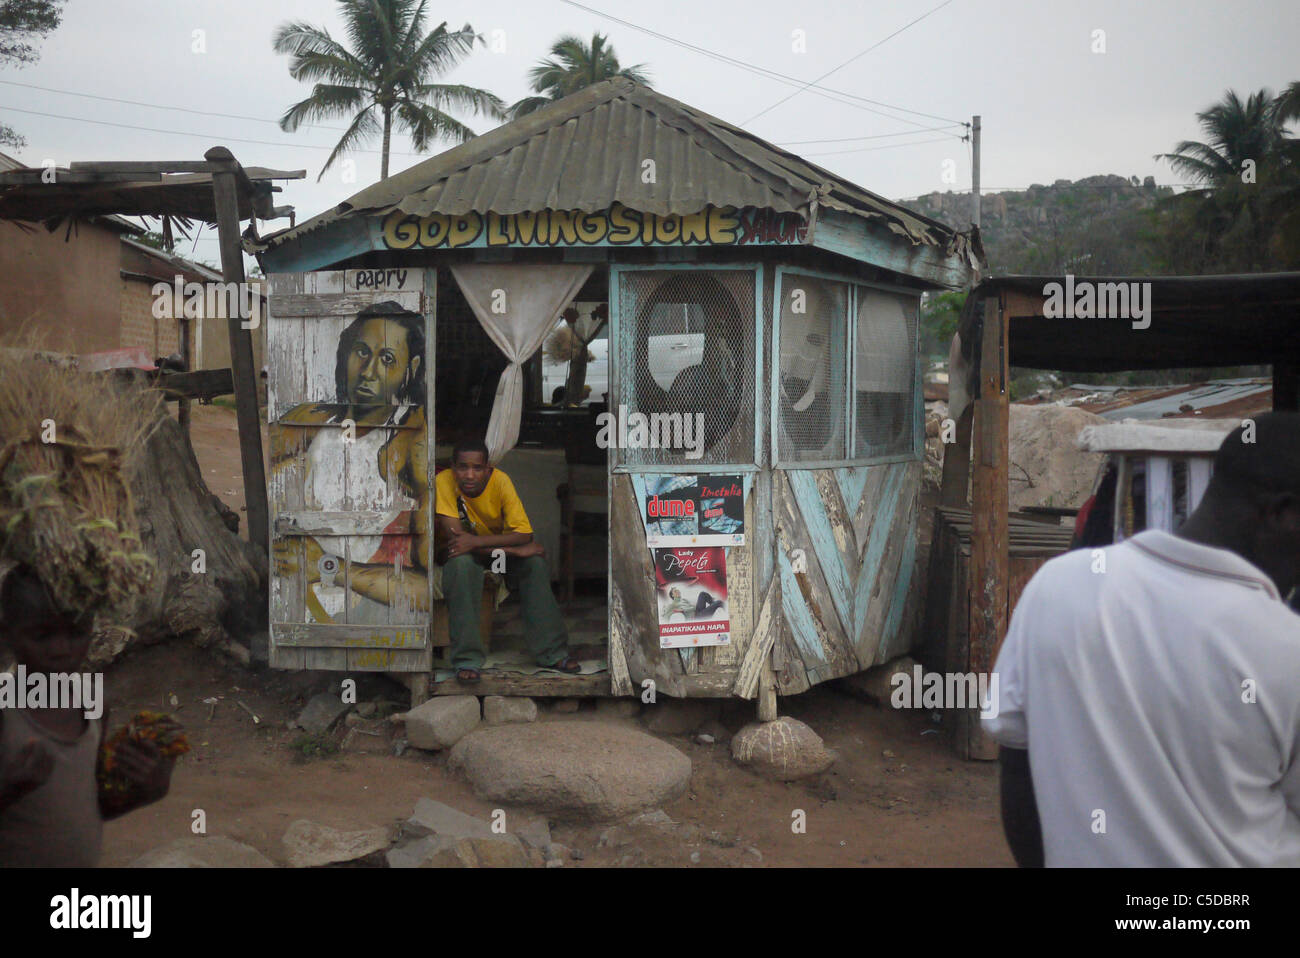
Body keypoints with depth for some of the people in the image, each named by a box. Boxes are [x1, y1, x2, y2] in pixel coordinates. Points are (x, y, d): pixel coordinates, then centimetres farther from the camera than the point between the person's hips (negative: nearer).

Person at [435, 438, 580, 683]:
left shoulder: (500, 480, -22)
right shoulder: (444, 481, -26)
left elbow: (523, 533, -26)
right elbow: (454, 535, -30)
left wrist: (475, 541, -40)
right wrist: (517, 550, -32)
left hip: (498, 542, 2)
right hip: (461, 552, -2)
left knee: (535, 562, -24)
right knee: (462, 564, -35)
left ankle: (551, 652, -16)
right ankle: (467, 660, -31)